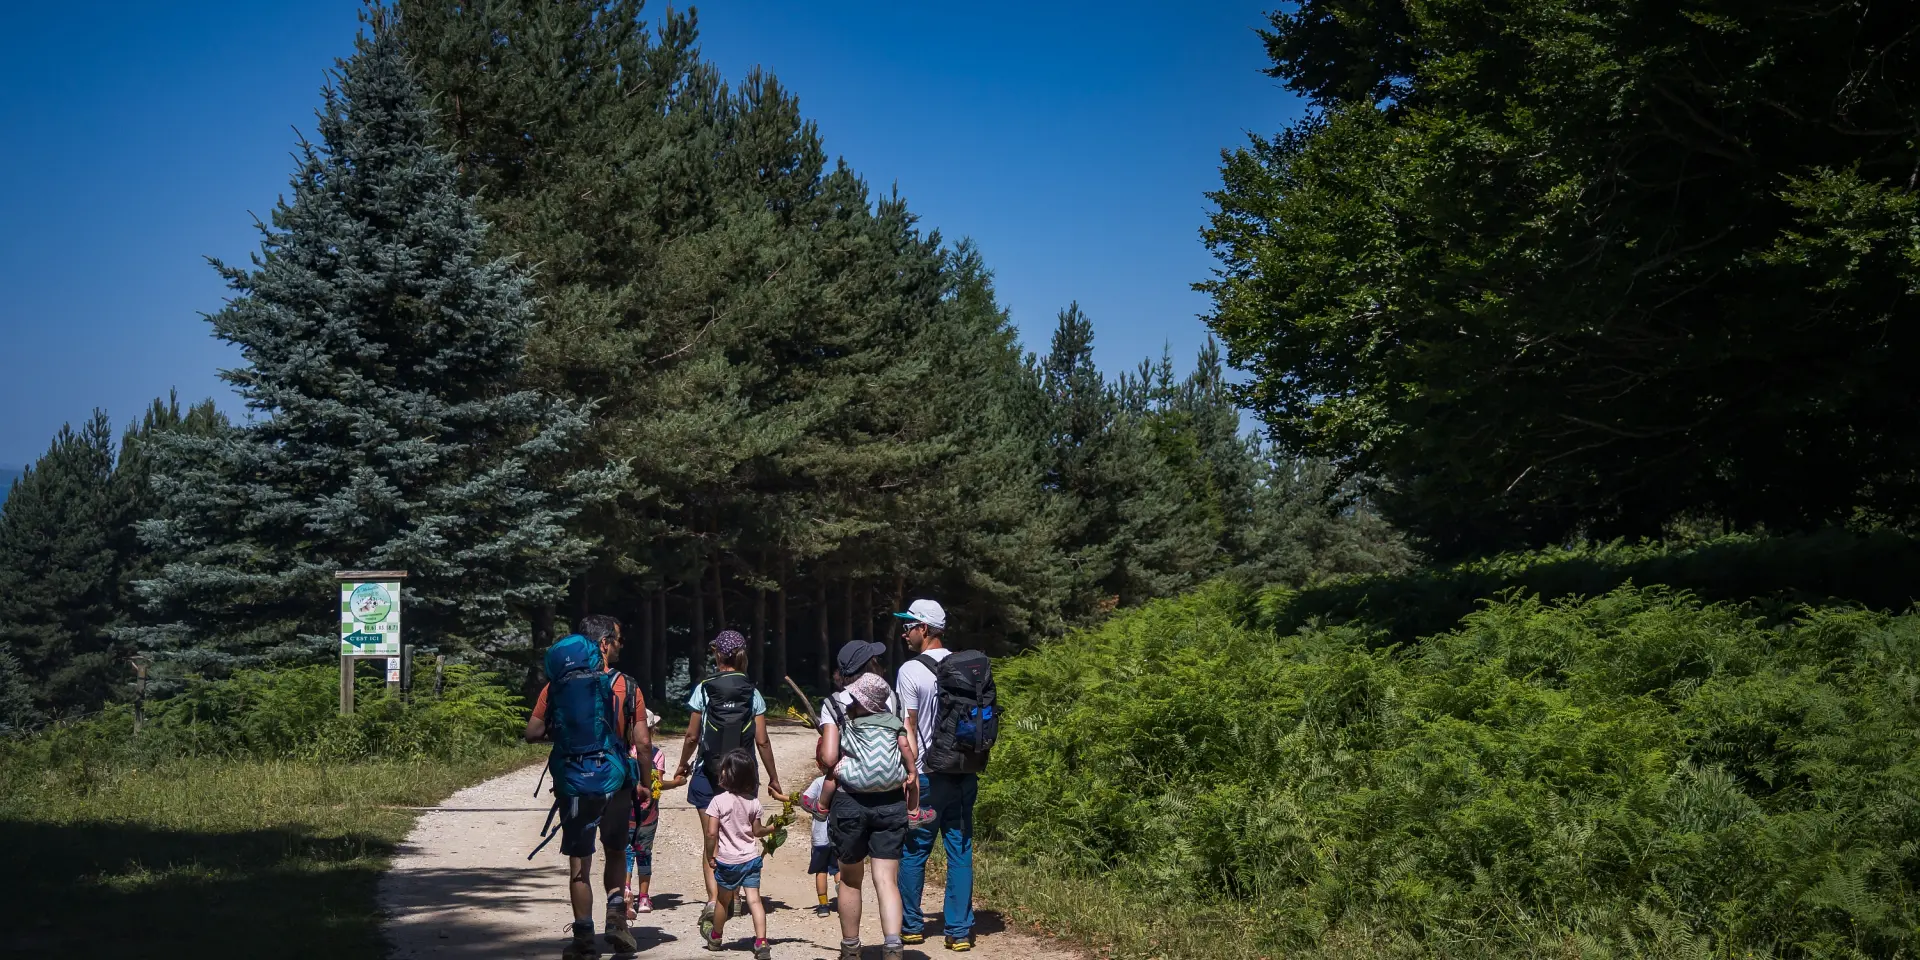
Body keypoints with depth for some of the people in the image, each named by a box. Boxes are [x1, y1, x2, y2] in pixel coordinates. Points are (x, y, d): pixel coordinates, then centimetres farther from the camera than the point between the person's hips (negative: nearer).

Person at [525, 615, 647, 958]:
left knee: (579, 862, 8)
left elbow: (533, 733, 0)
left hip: (571, 783, 1)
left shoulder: (557, 685, 1)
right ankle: (616, 915, -1)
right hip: (615, 782, -1)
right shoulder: (626, 686, -4)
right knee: (616, 853, 18)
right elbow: (642, 743, -6)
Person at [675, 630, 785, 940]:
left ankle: (713, 899, -18)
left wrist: (683, 764, 14)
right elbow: (762, 741, -2)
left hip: (709, 772, -2)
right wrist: (773, 778, 7)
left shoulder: (704, 690, -5)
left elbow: (692, 736, -4)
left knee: (712, 840, -1)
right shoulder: (752, 693, -1)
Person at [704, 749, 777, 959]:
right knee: (754, 899, 0)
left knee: (724, 901, 15)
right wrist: (773, 827, 24)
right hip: (750, 858, 2)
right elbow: (757, 831, 6)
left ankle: (716, 938, 34)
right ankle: (761, 943, -9)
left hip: (727, 861, -2)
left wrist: (711, 855, -1)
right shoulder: (753, 802, -1)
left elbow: (711, 833, -14)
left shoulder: (718, 801, -13)